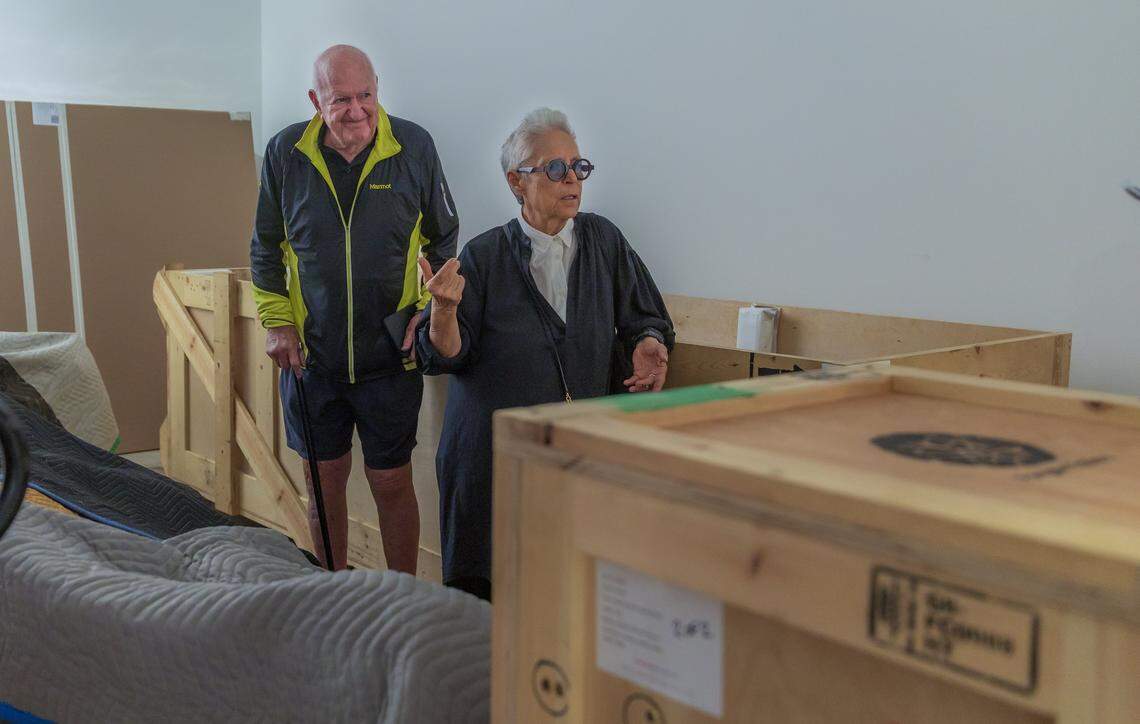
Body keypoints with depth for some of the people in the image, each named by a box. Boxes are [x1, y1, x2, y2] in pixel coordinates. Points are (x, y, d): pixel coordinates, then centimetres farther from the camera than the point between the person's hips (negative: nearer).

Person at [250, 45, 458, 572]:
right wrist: (276, 322, 1)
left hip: (391, 355, -2)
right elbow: (265, 249, 10)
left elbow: (445, 242, 6)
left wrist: (430, 311, -4)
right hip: (311, 354, 2)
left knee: (392, 483, 5)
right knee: (324, 481, 13)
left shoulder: (414, 147, -6)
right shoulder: (285, 153, -3)